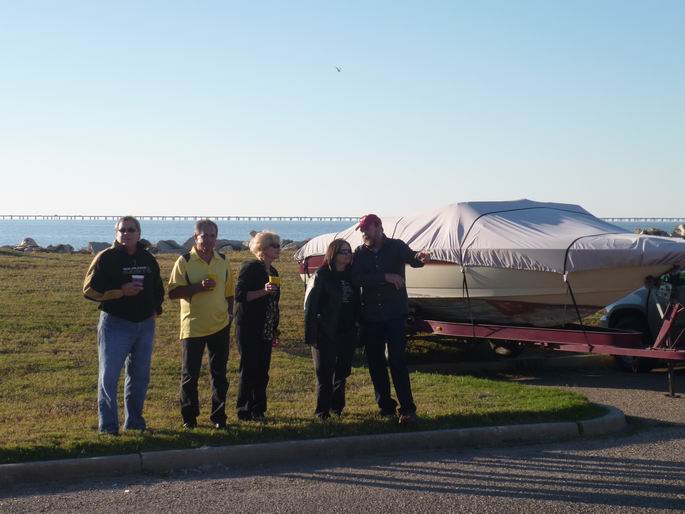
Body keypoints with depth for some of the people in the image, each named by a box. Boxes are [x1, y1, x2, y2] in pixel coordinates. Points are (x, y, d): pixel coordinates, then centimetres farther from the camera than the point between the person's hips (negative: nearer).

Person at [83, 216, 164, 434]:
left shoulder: (148, 259, 10)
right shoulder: (106, 258, -6)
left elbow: (158, 287, 25)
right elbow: (89, 289, -10)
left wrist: (155, 308, 9)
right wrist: (121, 291, -19)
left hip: (145, 325, 5)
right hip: (115, 324, -5)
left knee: (140, 376, 11)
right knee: (109, 375, -4)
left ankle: (134, 421, 22)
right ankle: (108, 425, 3)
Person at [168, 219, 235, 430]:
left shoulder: (223, 261, 6)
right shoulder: (184, 261, -6)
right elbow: (173, 292, -11)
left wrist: (230, 313, 10)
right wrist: (198, 287, -21)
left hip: (220, 326, 3)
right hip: (192, 326, -3)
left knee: (219, 374, 8)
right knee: (190, 375, 4)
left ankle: (218, 416, 17)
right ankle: (189, 418, 15)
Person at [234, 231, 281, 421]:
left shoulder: (272, 271, 15)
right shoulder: (250, 268, -9)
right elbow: (240, 295, -17)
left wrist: (275, 329, 19)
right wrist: (264, 291, -26)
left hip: (265, 330, 7)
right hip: (249, 328, -7)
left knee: (262, 372, 7)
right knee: (249, 370, -4)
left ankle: (258, 410, 13)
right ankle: (244, 411, 3)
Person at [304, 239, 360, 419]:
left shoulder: (351, 275, 10)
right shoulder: (321, 276, -6)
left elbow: (356, 303, 15)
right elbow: (310, 305, -9)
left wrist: (357, 326, 6)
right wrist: (312, 333, -15)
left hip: (347, 333, 5)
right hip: (326, 334, -5)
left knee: (342, 372, 11)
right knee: (325, 374, -2)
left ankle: (337, 407, 23)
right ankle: (322, 410, 6)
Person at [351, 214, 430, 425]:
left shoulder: (396, 247, -3)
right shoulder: (360, 253, 4)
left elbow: (411, 258, -23)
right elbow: (357, 279, -12)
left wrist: (420, 258, -48)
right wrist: (386, 276, -22)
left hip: (395, 314, -4)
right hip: (370, 316, 4)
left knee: (397, 361, -10)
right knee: (375, 362, 7)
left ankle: (407, 409, -7)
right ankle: (386, 407, 18)